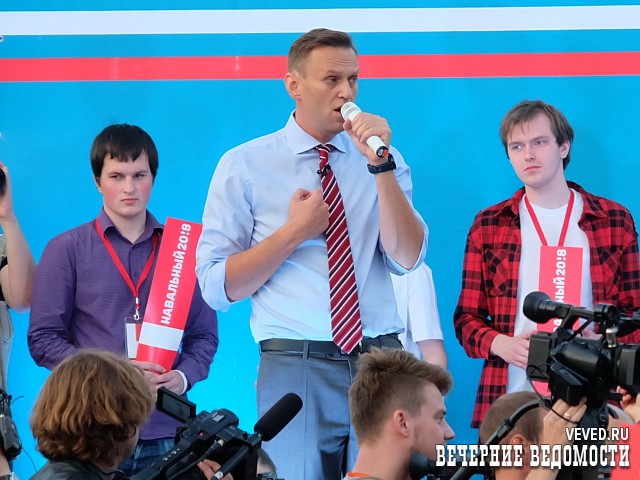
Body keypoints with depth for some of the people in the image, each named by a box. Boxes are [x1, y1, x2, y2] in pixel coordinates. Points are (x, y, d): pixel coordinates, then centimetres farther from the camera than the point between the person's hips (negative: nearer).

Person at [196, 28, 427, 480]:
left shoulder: (384, 162, 9)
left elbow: (406, 258, -5)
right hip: (295, 366, -2)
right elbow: (217, 286, -2)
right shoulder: (244, 166, 2)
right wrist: (295, 231, -10)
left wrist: (381, 165, -13)